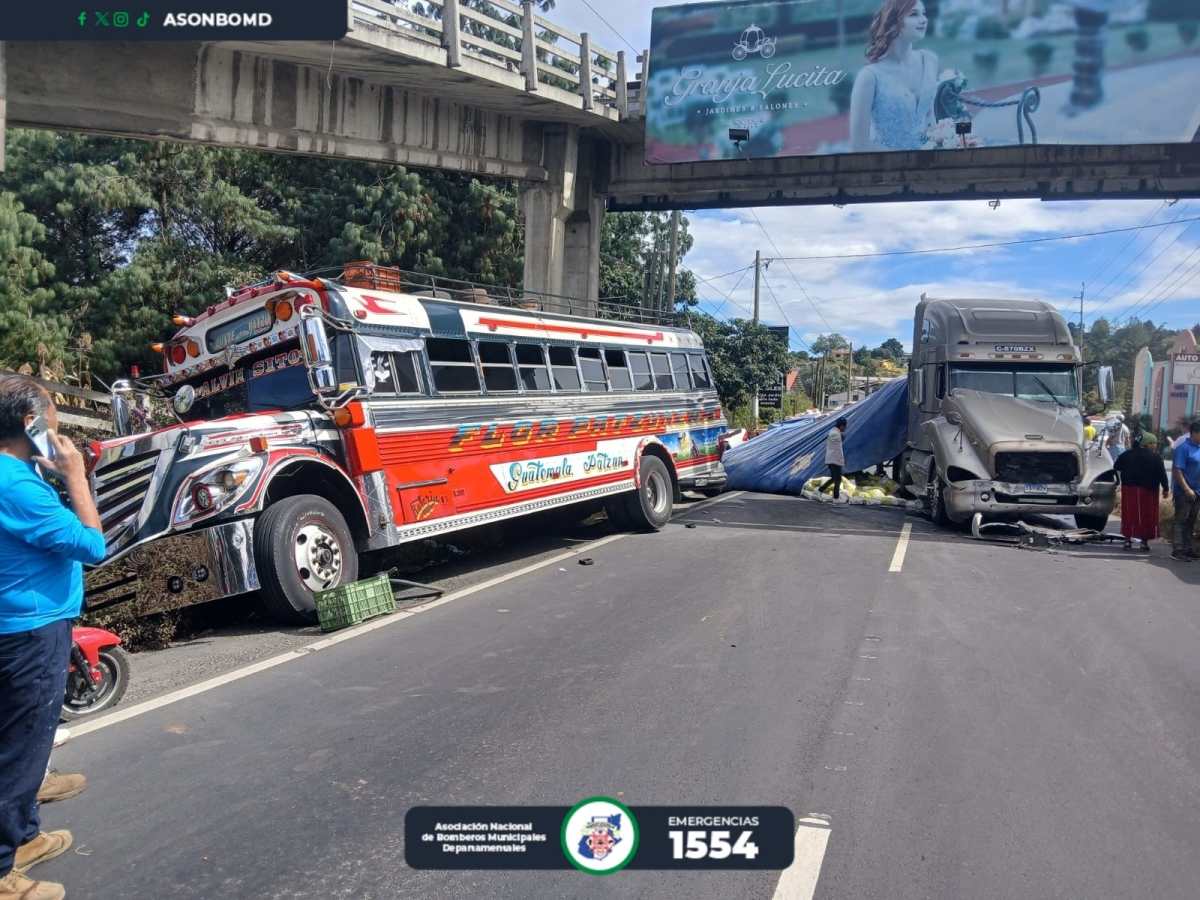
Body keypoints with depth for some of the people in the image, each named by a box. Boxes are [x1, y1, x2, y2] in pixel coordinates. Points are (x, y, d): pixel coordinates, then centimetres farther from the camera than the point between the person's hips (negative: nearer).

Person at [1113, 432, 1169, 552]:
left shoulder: (1127, 455, 4)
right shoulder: (1155, 457, -8)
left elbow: (1116, 467, 13)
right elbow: (1162, 474, -10)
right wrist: (1166, 489, -3)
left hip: (1129, 489, 3)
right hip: (1147, 490, -3)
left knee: (1129, 515, 9)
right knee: (1146, 516, 5)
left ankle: (1128, 540, 10)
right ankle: (1144, 541, 6)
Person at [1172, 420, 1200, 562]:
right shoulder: (1184, 448, -12)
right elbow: (1176, 470, -17)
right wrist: (1187, 489, -21)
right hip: (1184, 493, -8)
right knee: (1181, 521, -6)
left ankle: (1188, 549, 21)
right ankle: (1178, 551, -4)